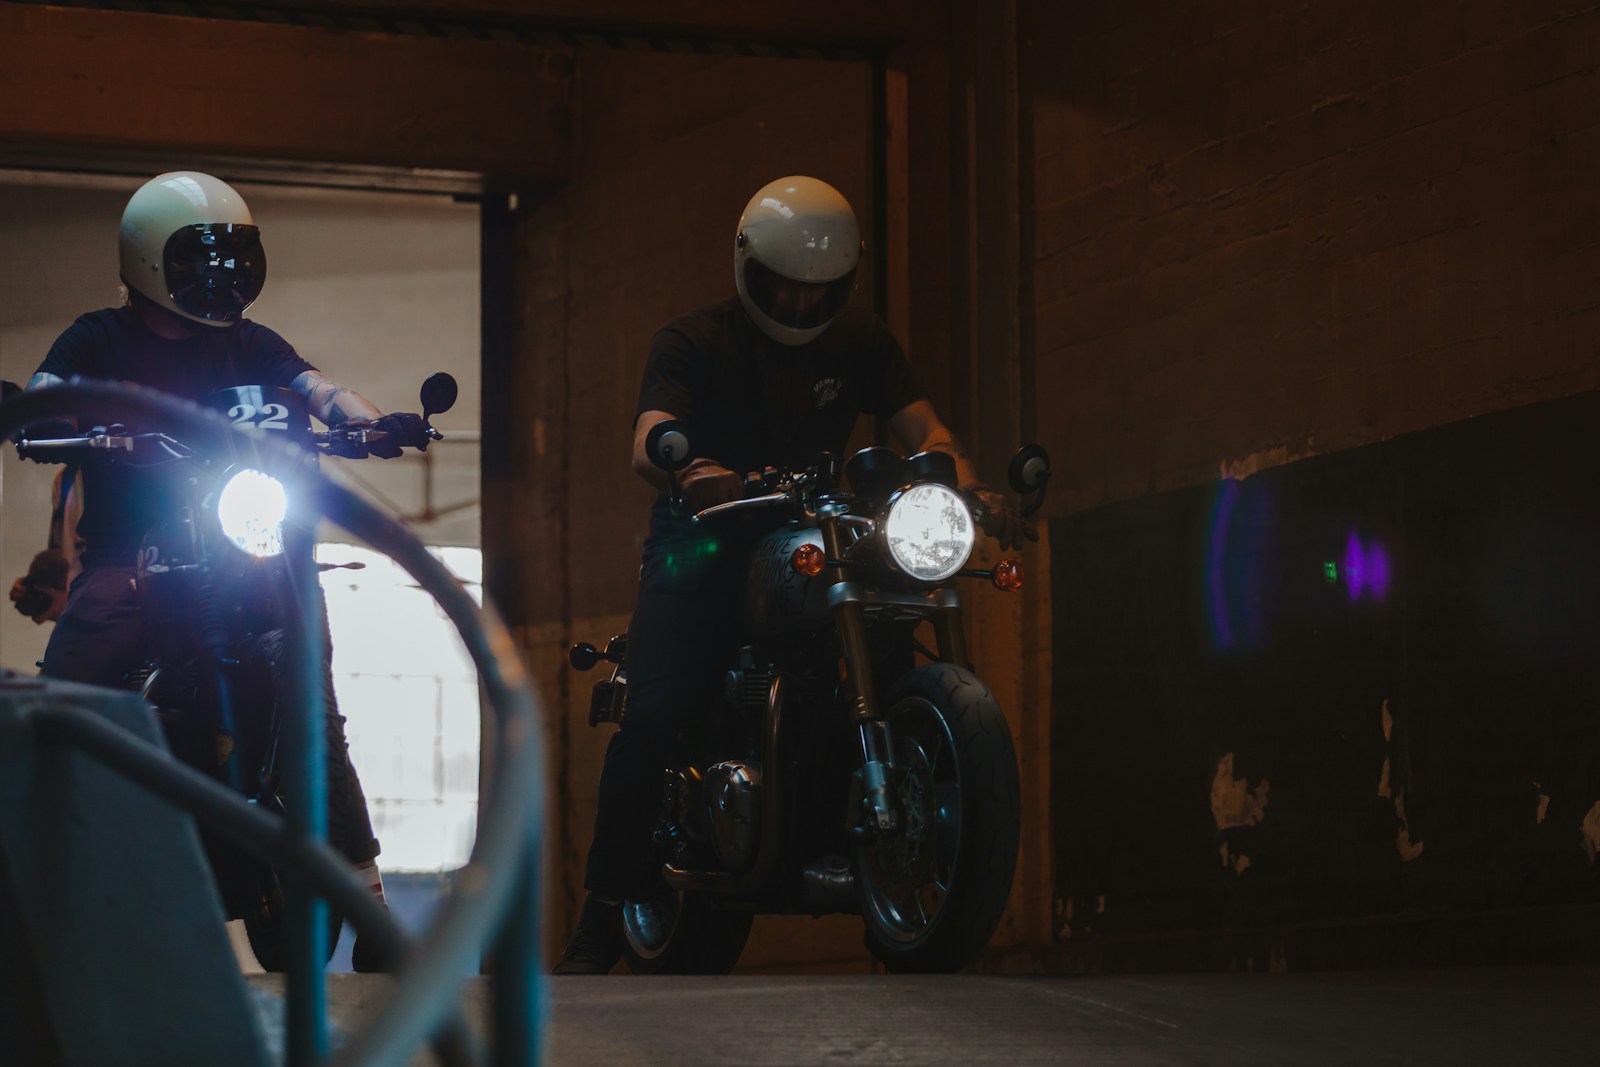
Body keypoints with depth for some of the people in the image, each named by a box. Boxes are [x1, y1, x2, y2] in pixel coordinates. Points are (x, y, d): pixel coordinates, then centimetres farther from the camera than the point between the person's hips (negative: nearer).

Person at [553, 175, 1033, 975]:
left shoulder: (860, 342, 9)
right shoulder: (694, 341, -3)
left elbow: (923, 429, -2)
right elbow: (648, 443, -20)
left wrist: (969, 489, -25)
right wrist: (701, 475, -44)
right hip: (703, 546, -3)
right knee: (656, 713, -21)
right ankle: (604, 914, -16)